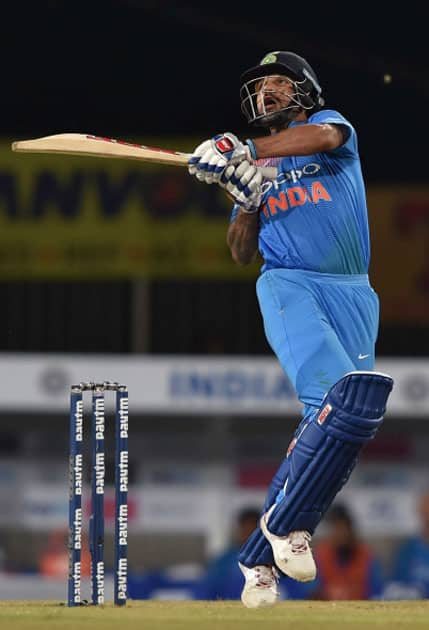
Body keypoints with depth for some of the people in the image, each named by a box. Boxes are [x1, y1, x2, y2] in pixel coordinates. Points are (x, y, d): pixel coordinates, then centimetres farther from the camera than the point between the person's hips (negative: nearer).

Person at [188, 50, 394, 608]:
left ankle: (261, 556, 0)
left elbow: (322, 136, -12)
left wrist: (247, 152, -20)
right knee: (345, 400, -28)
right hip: (289, 287, -1)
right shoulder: (253, 168, 23)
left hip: (353, 296, 1)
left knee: (331, 428, -8)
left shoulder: (330, 123, 16)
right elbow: (242, 253, 15)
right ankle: (286, 524, -19)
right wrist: (246, 199, -4)